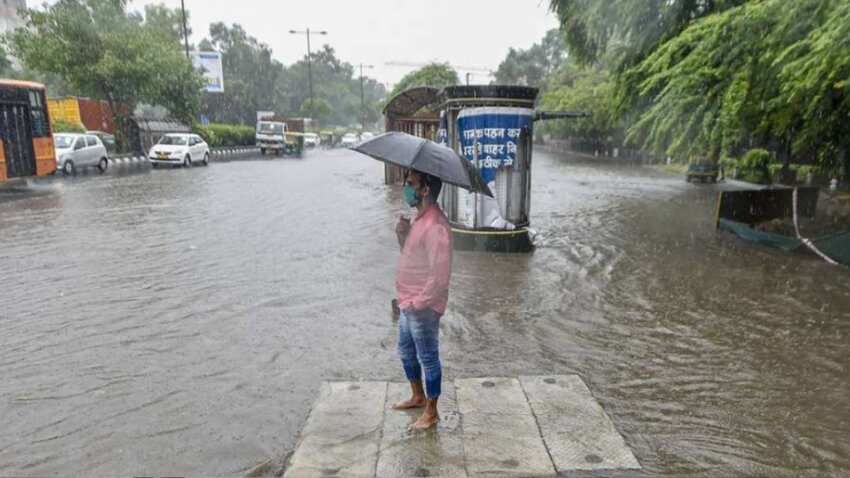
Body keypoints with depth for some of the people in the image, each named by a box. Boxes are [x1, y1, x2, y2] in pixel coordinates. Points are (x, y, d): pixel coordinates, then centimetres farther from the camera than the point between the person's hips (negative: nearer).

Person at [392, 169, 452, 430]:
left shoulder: (436, 227, -26)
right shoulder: (419, 217, 5)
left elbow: (440, 276, -26)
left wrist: (418, 303, -18)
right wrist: (402, 233, -3)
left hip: (423, 308, -10)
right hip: (408, 303, 10)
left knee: (428, 359, 8)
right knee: (406, 351, 24)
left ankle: (431, 412, 27)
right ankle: (418, 396, 45)